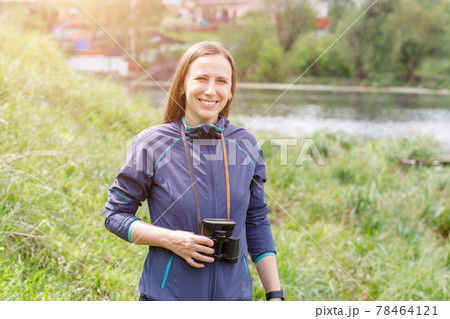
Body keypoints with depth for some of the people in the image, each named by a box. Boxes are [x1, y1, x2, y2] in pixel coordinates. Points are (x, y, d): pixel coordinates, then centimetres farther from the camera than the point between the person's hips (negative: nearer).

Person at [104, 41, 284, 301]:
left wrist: (275, 295, 3)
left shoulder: (245, 144, 0)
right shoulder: (152, 144, -8)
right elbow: (115, 214, -3)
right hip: (167, 294, -2)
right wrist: (170, 239, -17)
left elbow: (257, 223, 7)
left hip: (233, 294, 2)